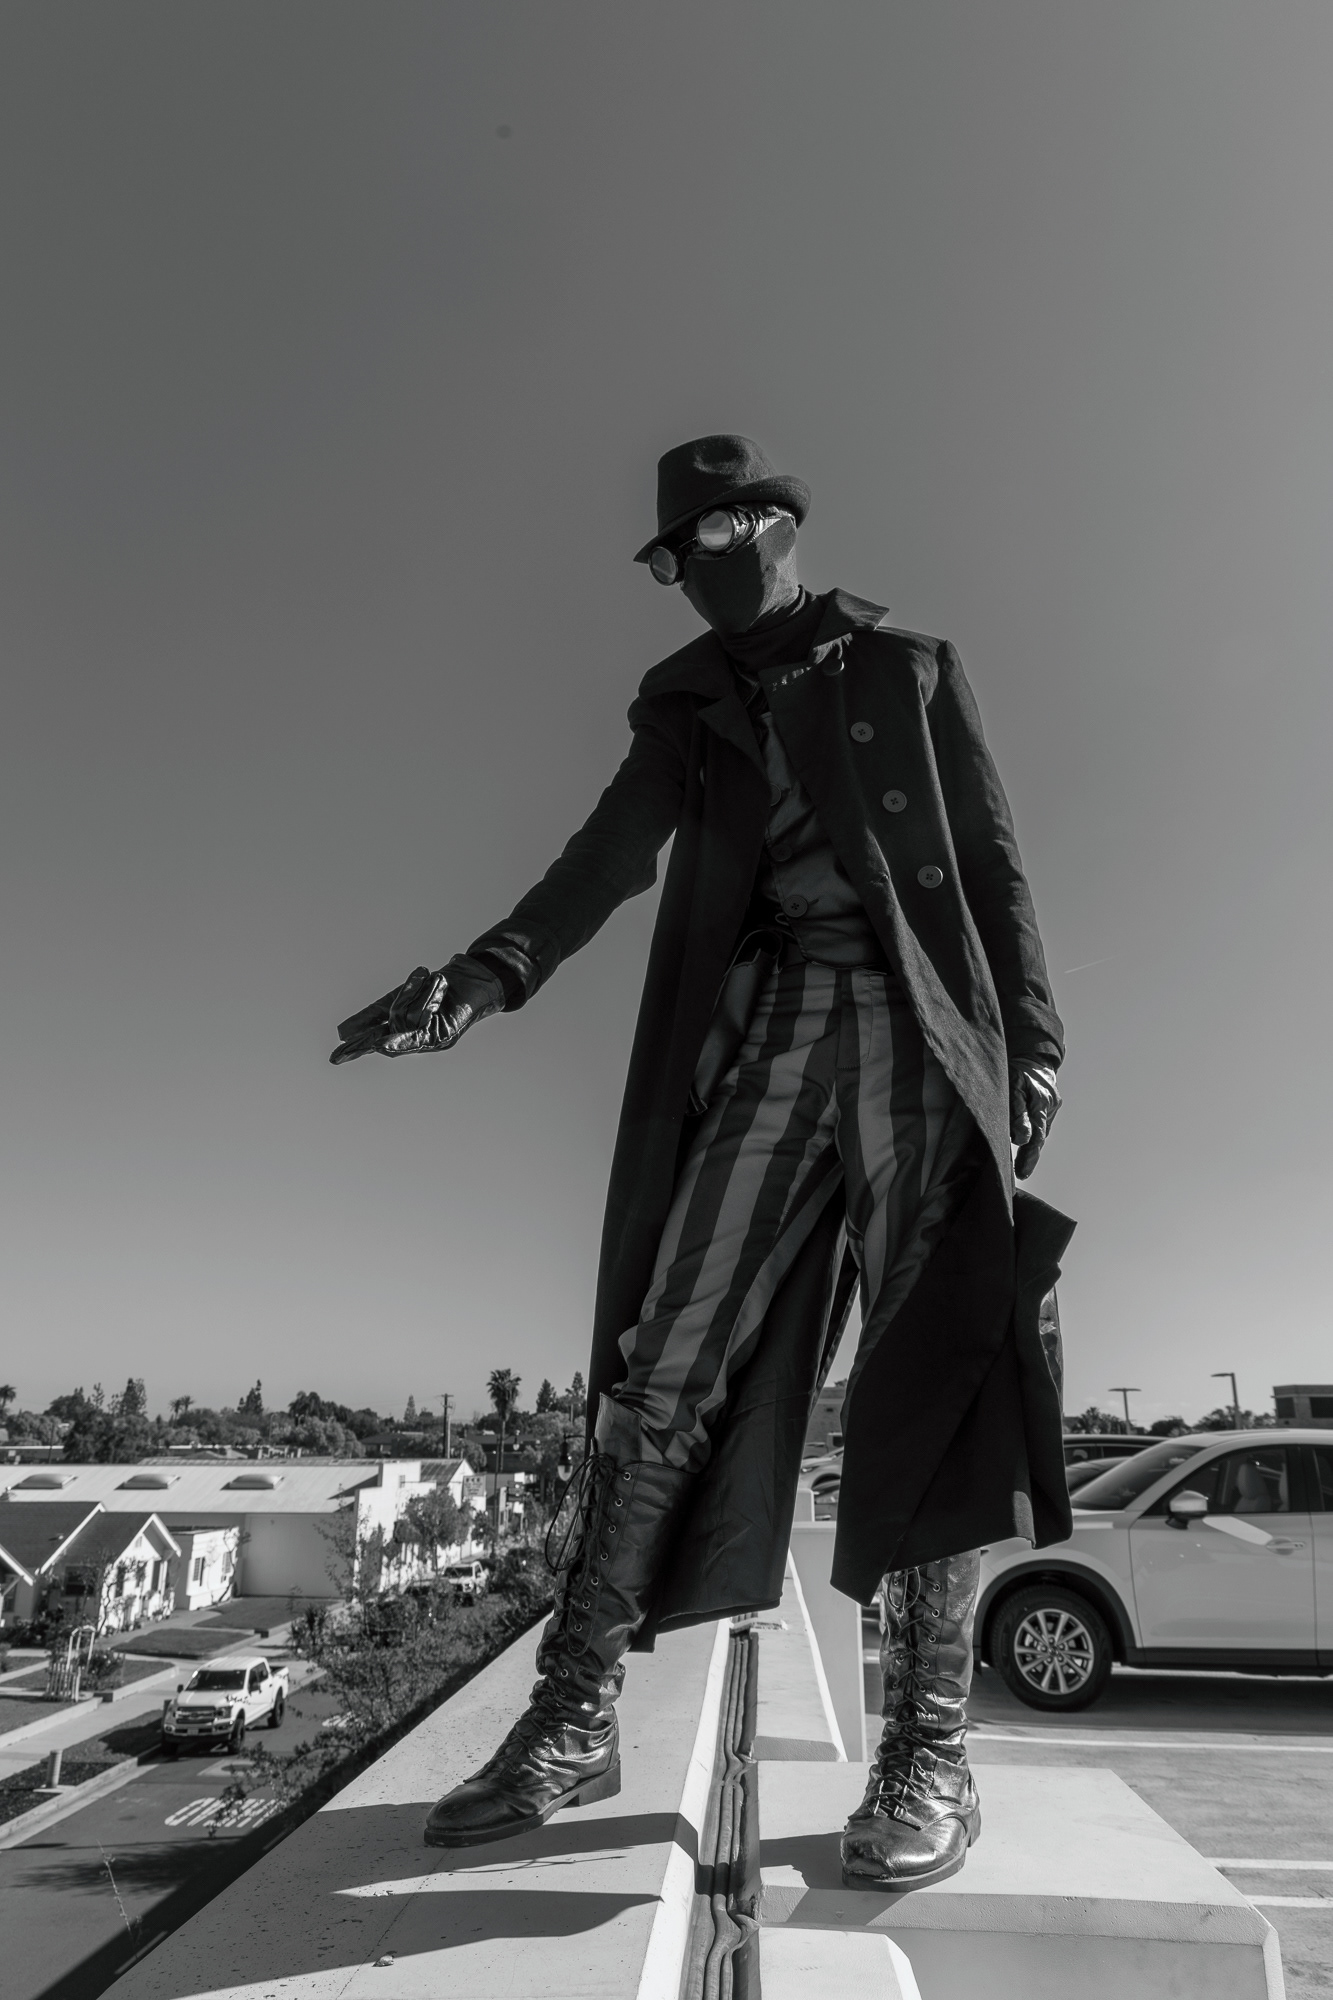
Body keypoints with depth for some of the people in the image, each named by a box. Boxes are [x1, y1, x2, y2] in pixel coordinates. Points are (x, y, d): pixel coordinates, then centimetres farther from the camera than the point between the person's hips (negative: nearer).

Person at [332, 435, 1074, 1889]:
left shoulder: (909, 669, 15)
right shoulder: (688, 702, 18)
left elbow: (993, 864, 9)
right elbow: (615, 850, -1)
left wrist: (1031, 1042, -3)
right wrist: (497, 967, -20)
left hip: (914, 1023, -1)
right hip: (764, 1033, 2)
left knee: (928, 1368, -7)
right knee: (668, 1362, -7)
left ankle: (928, 1748, -1)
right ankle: (575, 1715, -1)